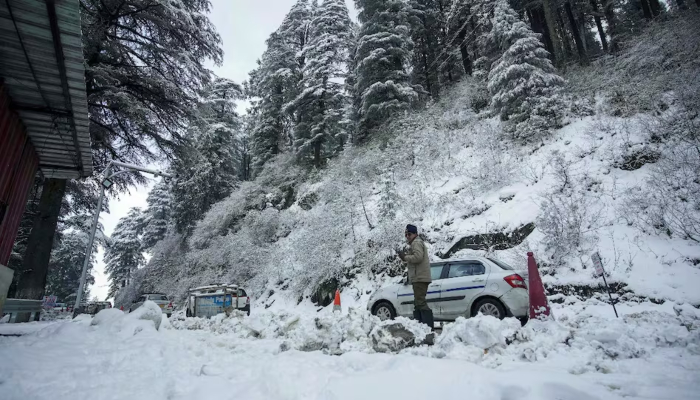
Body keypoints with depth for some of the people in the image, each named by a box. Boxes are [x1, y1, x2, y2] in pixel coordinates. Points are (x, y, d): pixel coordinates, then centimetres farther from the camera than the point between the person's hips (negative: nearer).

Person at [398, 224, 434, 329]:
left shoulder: (416, 243, -7)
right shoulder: (416, 243, 26)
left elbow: (418, 257, -23)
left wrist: (405, 257, -12)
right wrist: (406, 256, 9)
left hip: (419, 278, -11)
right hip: (419, 278, 11)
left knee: (420, 302, -15)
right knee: (418, 304, 15)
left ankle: (428, 325, -16)